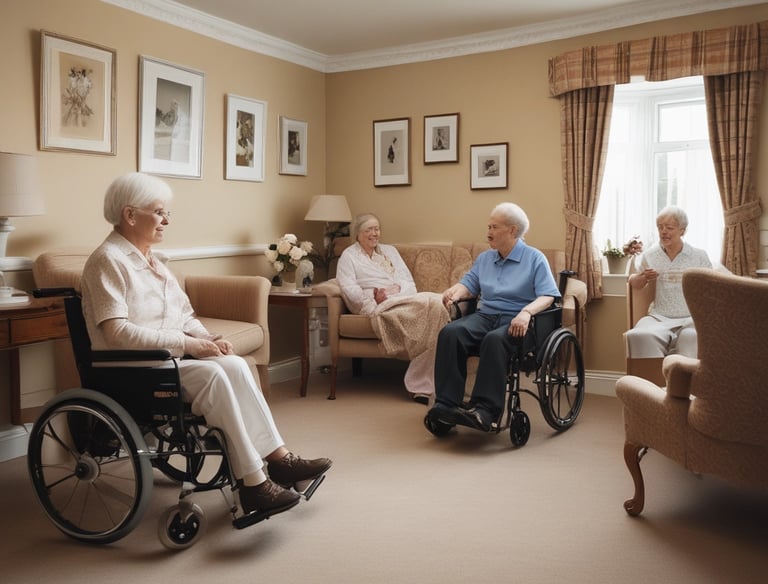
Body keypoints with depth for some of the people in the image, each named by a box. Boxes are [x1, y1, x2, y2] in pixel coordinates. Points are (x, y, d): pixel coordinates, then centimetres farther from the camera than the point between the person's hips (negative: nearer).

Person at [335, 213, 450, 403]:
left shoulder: (390, 250, 30)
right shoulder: (349, 256, 16)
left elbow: (408, 281, 16)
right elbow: (349, 288, -1)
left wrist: (398, 289, -7)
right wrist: (373, 298, -17)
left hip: (402, 298, 5)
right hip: (375, 306, -5)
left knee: (436, 302, -31)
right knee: (428, 301, -32)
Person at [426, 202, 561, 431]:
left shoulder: (535, 258, 5)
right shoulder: (484, 258, 24)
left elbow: (548, 296, -6)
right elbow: (469, 284, 19)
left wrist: (526, 312, -25)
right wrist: (456, 292, -6)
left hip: (516, 321, -5)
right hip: (485, 315, 5)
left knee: (494, 339, -39)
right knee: (450, 332, -26)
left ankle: (485, 409, -39)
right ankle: (446, 403, -32)